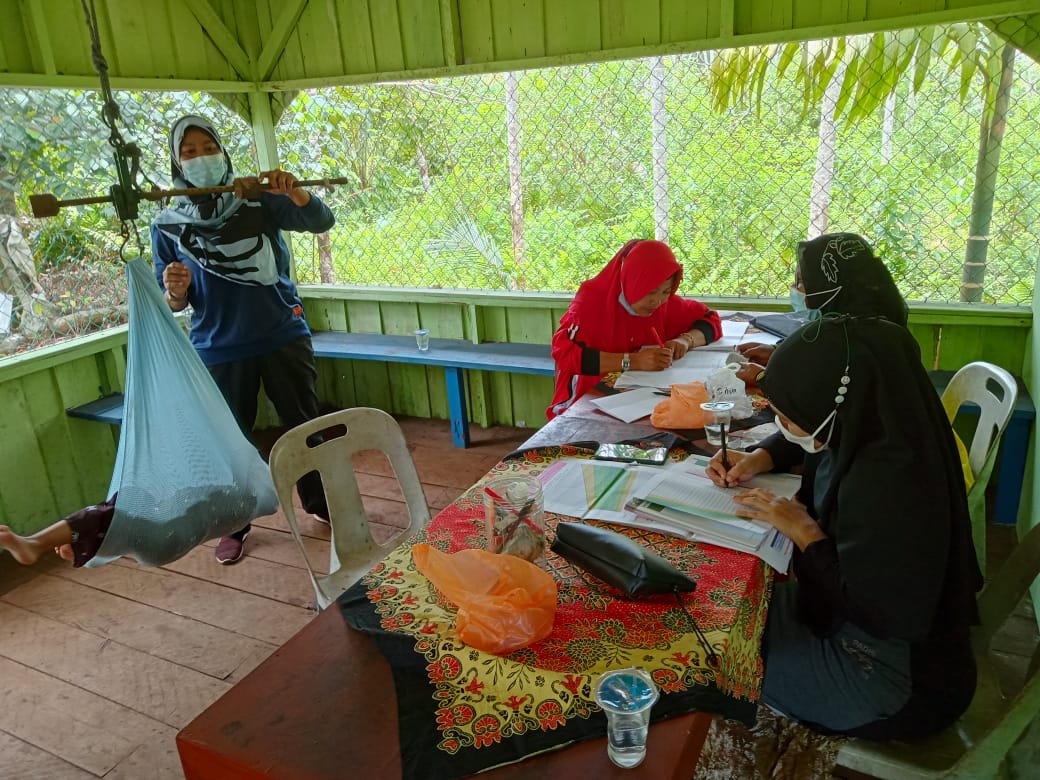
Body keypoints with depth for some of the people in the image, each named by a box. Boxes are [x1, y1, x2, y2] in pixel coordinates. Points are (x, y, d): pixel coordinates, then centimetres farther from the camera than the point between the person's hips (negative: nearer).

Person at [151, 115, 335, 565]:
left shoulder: (259, 202, -2)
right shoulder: (168, 225, 0)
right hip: (219, 350, 1)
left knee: (305, 425, 11)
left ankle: (320, 502, 32)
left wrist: (293, 191, -31)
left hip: (284, 337, 0)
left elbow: (322, 222, -13)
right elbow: (172, 304, 4)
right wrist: (175, 292, -19)